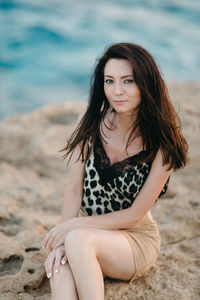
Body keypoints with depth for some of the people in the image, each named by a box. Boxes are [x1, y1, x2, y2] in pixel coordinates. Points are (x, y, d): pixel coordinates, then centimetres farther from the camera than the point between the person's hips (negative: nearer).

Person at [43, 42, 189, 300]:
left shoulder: (162, 143, -15)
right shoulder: (90, 123, -5)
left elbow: (135, 214, -12)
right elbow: (74, 189, -6)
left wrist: (74, 227, -17)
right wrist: (63, 238, -20)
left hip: (136, 239, -2)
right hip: (88, 230, 3)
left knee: (79, 241, -34)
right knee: (59, 266, -31)